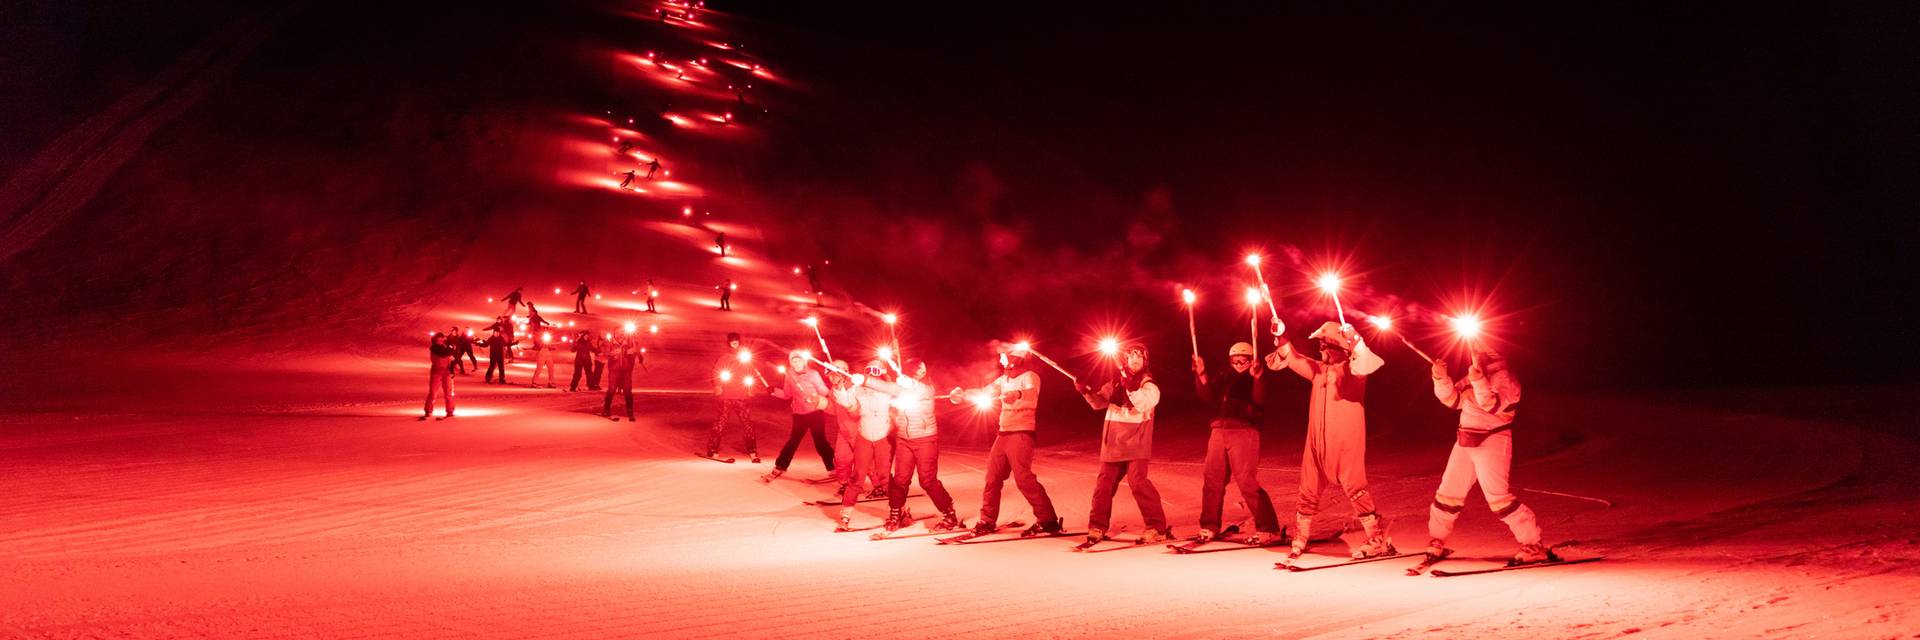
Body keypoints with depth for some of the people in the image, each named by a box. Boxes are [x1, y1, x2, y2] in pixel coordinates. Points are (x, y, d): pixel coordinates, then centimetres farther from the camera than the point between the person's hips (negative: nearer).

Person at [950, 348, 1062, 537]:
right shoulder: (1003, 379, 13)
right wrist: (963, 393, 10)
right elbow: (985, 391, 22)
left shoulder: (1029, 377, -10)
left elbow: (1032, 393, -31)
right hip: (1003, 433, 8)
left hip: (1021, 434, -8)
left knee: (1023, 478, -15)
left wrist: (1017, 394, -52)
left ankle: (1048, 521, -12)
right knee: (993, 476, 9)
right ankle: (988, 521, 20)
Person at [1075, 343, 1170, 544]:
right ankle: (1097, 526, 20)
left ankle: (1157, 527, -14)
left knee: (1137, 480, -19)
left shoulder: (1149, 385, 0)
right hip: (1113, 442, 5)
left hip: (1136, 444, -5)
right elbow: (1099, 402, 7)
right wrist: (1086, 392, -12)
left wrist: (1130, 386, -30)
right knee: (1105, 482, 7)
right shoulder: (1115, 383, 11)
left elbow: (1144, 403, -18)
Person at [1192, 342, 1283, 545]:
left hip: (1244, 432, -6)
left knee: (1247, 483, -12)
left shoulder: (1255, 380, 4)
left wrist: (1256, 379, -27)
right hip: (1219, 431, 6)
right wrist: (1201, 375, -4)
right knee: (1212, 480, 7)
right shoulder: (1223, 378, 18)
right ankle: (1209, 526, 20)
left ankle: (1268, 529, -8)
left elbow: (1260, 402, -13)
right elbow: (1208, 396, 8)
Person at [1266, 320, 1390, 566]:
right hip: (1317, 442, 7)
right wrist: (1280, 337, 8)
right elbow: (1291, 359, 22)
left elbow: (1368, 364, -29)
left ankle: (1379, 540, -5)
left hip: (1346, 442, -7)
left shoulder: (1352, 368, -6)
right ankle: (1299, 541, 21)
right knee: (1308, 491, 11)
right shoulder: (1319, 369, 13)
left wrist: (1355, 341, -42)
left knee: (1355, 489, -10)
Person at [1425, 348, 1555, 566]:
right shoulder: (1474, 375, 13)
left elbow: (1493, 405, -24)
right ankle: (1437, 543, 26)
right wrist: (1441, 379, -4)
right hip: (1465, 442, 8)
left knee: (1498, 496, -15)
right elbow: (1453, 399, 12)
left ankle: (1534, 547, -10)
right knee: (1448, 492, 11)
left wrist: (1478, 382, -36)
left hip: (1492, 443, -8)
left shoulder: (1504, 378, -11)